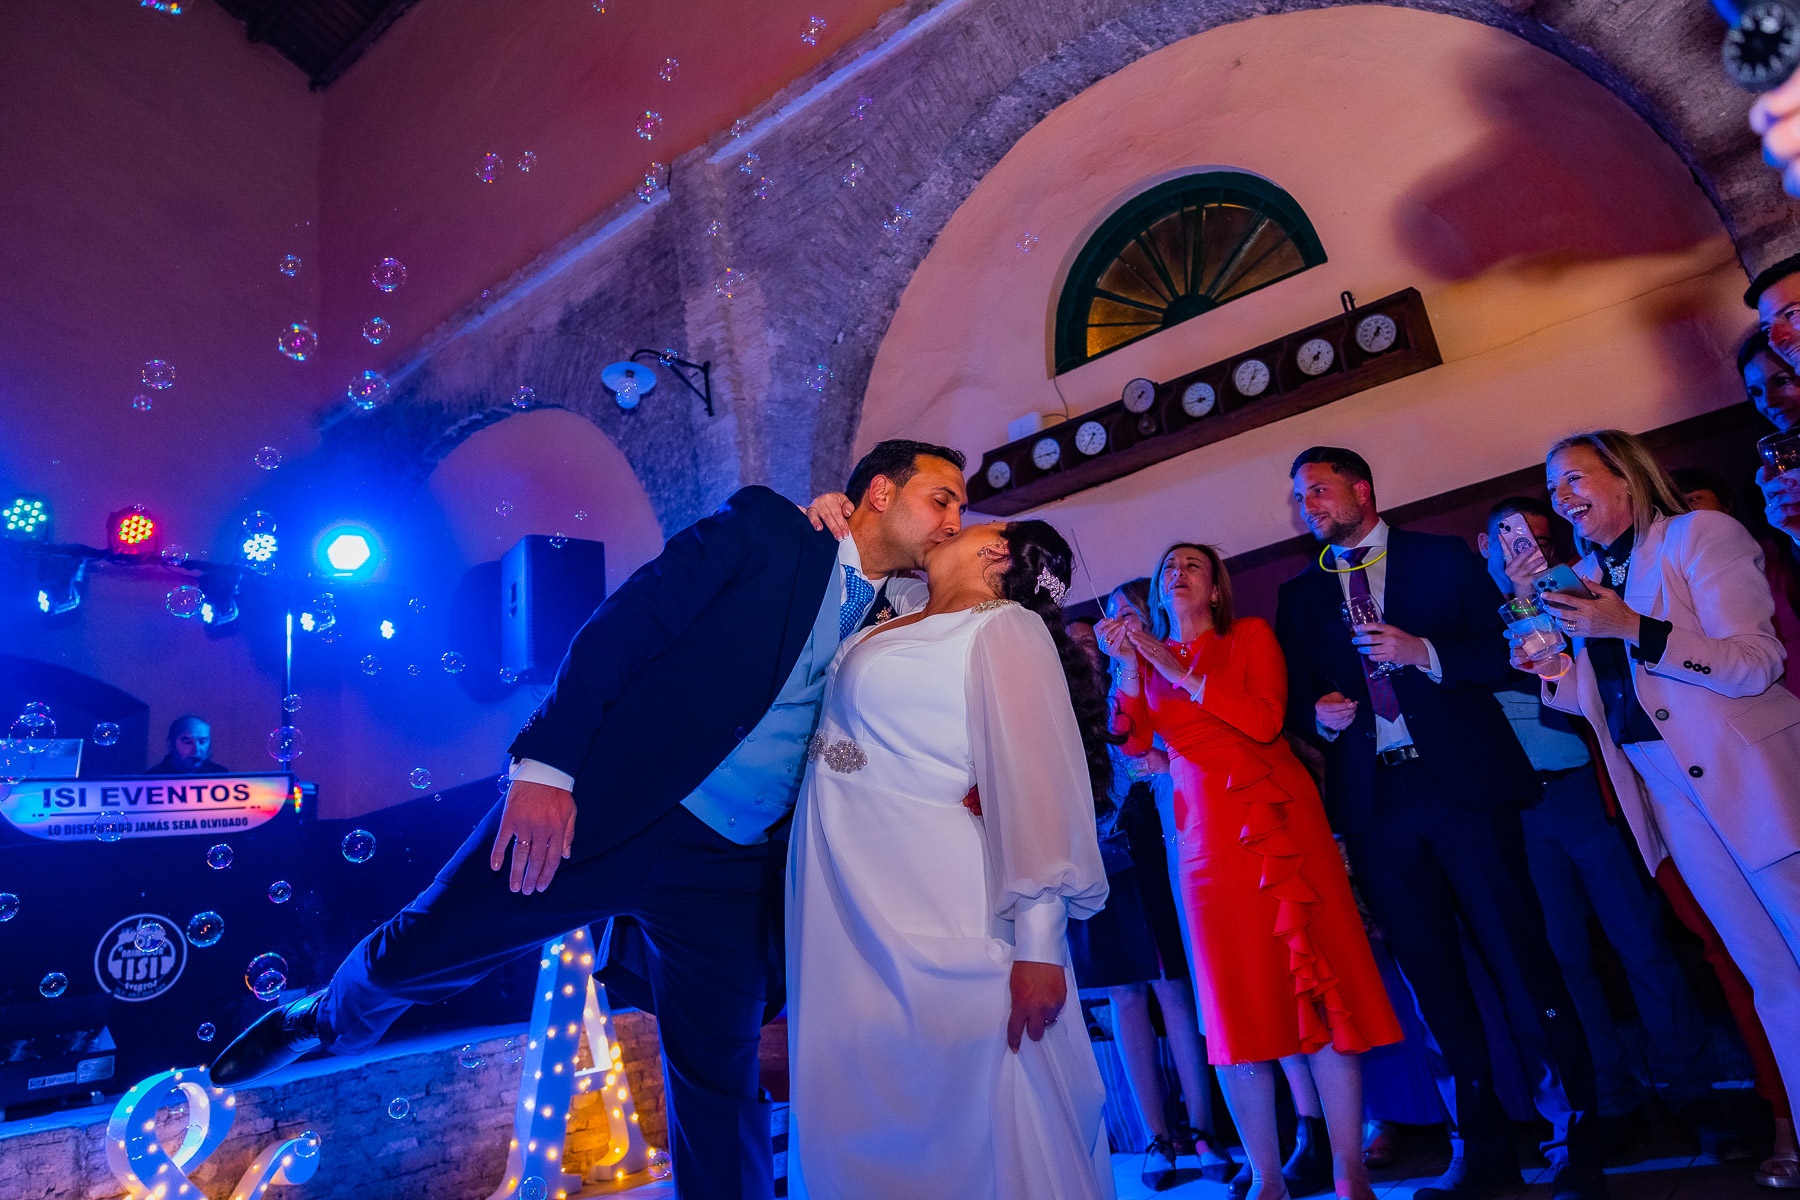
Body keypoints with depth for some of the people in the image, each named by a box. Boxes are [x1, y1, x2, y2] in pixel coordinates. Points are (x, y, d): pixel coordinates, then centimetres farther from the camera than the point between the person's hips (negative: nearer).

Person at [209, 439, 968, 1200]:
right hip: (604, 809, -3)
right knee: (416, 954, 13)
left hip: (727, 870, 3)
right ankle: (328, 1020, 46)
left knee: (720, 1077, 10)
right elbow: (621, 626, -10)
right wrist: (546, 763, -17)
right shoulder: (765, 530, -4)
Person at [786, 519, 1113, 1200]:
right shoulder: (881, 629, 15)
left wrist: (1038, 945, -21)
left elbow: (1038, 779, -15)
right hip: (845, 921, 7)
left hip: (937, 925, -7)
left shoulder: (1005, 627, -5)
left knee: (963, 1129, 3)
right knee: (861, 1133, 15)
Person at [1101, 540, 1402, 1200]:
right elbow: (1134, 742, 0)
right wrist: (1130, 666, -10)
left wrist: (1179, 671, -12)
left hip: (1280, 814, -2)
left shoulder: (1251, 635, 8)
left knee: (1318, 979, -3)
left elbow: (1266, 718, -9)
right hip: (1206, 830, 2)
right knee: (1236, 1003, 4)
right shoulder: (1148, 658, 14)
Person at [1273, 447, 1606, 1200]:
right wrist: (1319, 713, -10)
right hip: (1373, 801, 3)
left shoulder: (1444, 558, 7)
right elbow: (1297, 698, 12)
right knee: (1432, 980, 9)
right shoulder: (1299, 595, 13)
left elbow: (1505, 656, 0)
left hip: (1465, 785, -2)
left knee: (1520, 962, 0)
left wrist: (1423, 652, -16)